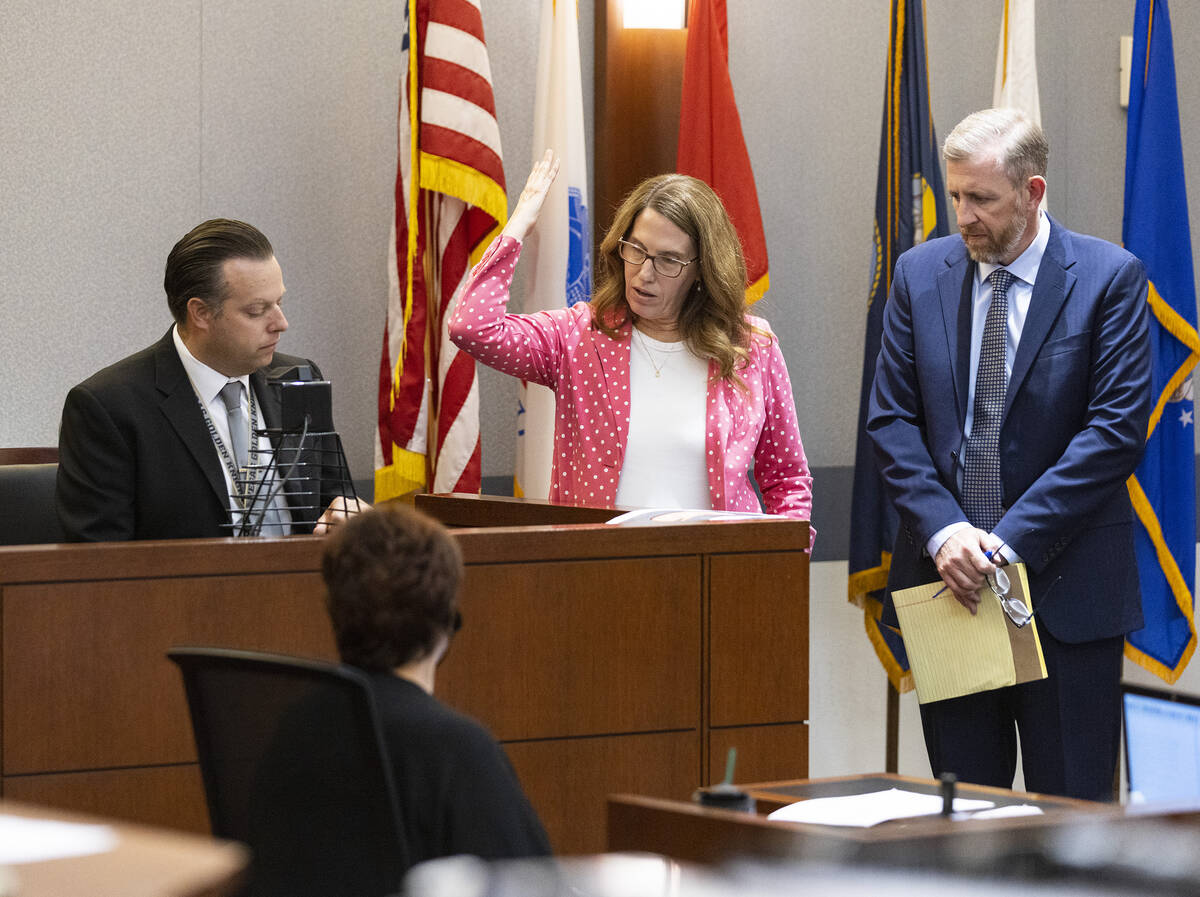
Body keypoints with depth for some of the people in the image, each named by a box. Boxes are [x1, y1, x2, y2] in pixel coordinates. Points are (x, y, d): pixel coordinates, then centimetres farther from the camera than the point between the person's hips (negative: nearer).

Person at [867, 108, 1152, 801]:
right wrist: (942, 531, -11)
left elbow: (1117, 429, -10)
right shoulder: (922, 275, 7)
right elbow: (892, 419, 5)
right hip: (947, 584, 3)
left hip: (1065, 586, -3)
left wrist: (1011, 540, -15)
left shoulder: (1109, 277, -4)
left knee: (1072, 806, 1)